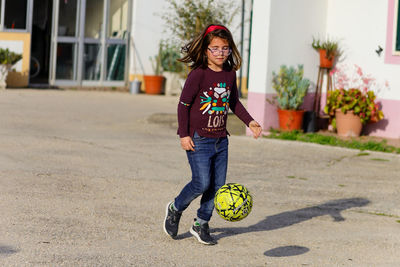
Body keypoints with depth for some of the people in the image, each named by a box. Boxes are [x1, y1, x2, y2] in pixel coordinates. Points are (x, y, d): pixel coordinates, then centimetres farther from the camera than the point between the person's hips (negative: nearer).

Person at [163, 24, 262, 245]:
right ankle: (175, 208, 16)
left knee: (218, 185, 5)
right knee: (202, 183, -11)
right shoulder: (198, 74, -13)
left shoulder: (230, 74, 6)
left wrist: (250, 121, 7)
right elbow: (183, 104, -9)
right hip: (198, 139, -6)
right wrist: (184, 135, -12)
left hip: (220, 140, 6)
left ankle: (201, 224, 21)